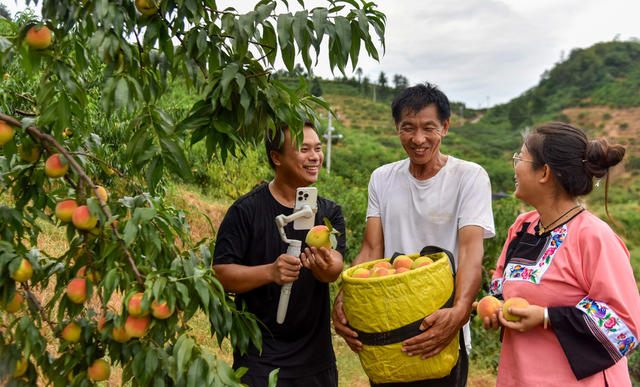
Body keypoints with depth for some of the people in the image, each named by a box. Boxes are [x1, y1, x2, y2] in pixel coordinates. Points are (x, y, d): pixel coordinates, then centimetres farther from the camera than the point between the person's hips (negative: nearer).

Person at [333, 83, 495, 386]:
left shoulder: (470, 177, -6)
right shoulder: (382, 179, 5)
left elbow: (471, 251, -17)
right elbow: (371, 250, -1)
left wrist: (459, 311, -35)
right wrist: (342, 300, -18)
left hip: (442, 335, -3)